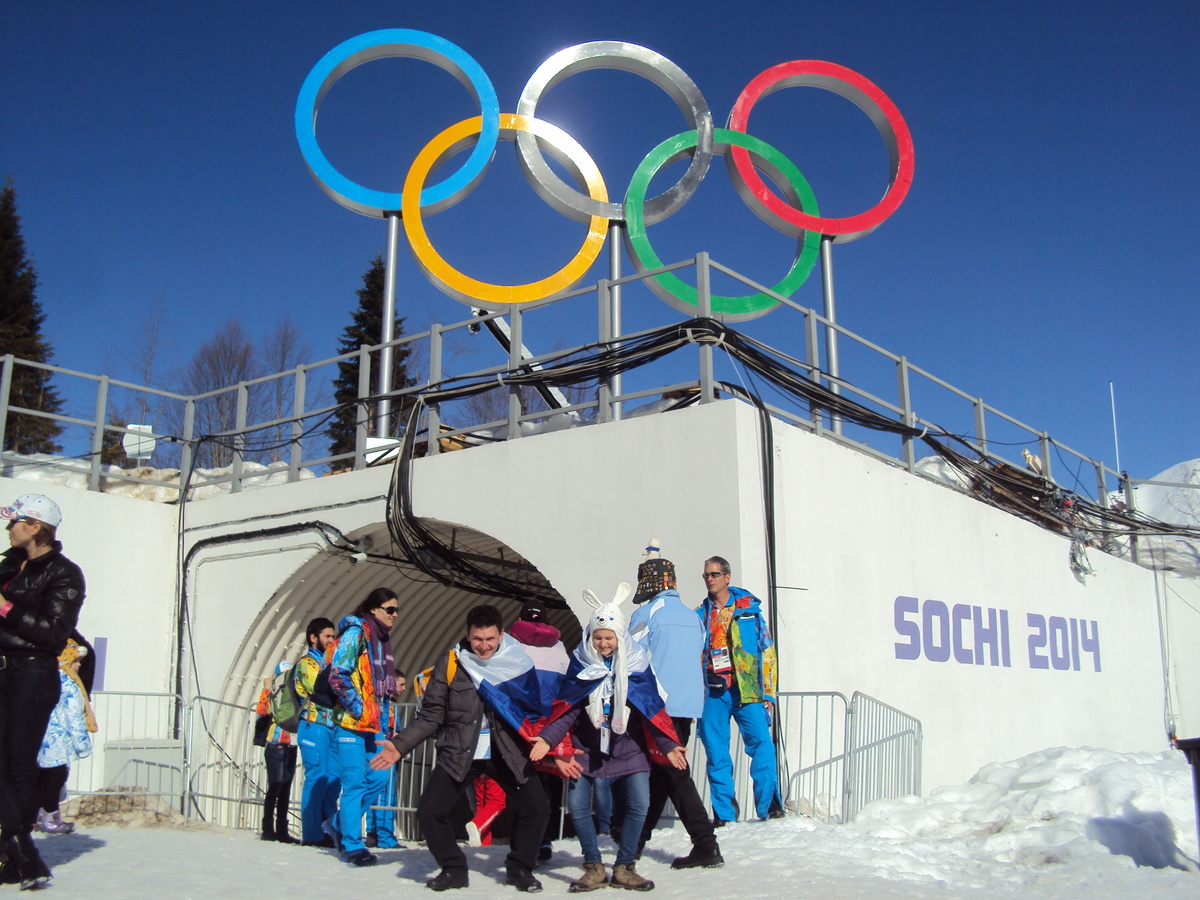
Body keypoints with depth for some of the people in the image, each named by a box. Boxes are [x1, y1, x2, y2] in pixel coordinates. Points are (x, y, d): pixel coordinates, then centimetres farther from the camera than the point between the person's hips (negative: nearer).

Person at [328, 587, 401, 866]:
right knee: (355, 783, -7)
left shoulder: (381, 638, 18)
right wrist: (357, 708, -15)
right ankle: (352, 845, 1)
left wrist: (383, 715, 15)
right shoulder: (356, 632, -9)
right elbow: (337, 675, -16)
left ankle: (342, 825, 25)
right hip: (353, 722, -9)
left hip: (373, 722, 9)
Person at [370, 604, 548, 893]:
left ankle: (520, 869, 18)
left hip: (508, 753, 0)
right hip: (458, 754, 0)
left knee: (536, 807, -8)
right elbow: (431, 715, 0)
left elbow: (535, 712, 6)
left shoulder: (519, 663, -3)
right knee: (429, 811, -9)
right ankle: (453, 869, 16)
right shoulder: (450, 663, -5)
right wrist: (400, 745, -9)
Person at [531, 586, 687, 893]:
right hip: (587, 749, 0)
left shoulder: (636, 663, -2)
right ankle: (594, 867, 11)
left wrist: (668, 745, -10)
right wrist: (547, 738, -18)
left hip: (629, 749, 0)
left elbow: (653, 709, -1)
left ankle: (624, 867, 9)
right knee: (577, 807, -6)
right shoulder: (581, 664, -1)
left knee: (639, 805, -9)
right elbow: (567, 710, -4)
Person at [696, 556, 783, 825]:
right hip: (712, 692, 2)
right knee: (716, 752, 1)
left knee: (761, 742, -14)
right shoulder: (699, 616, 15)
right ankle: (723, 813, 9)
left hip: (746, 689, -2)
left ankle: (769, 805, -6)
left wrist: (768, 691, 0)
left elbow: (766, 651, 6)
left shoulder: (749, 610, 9)